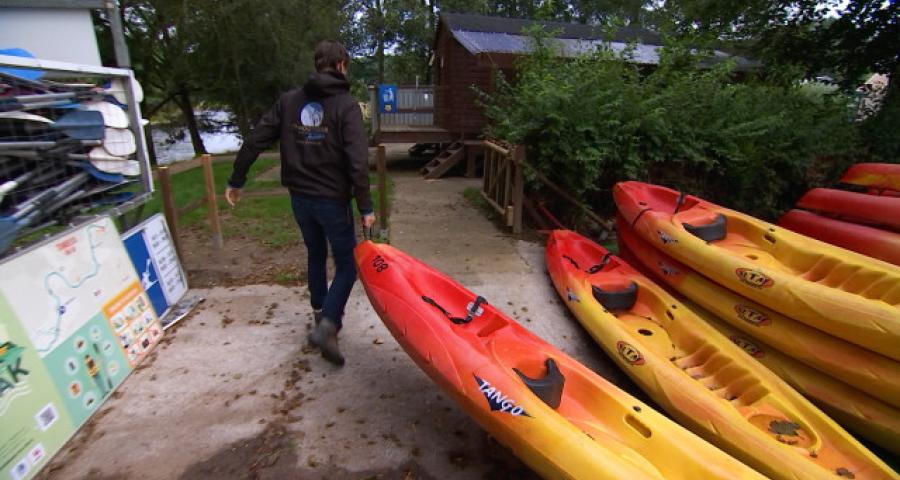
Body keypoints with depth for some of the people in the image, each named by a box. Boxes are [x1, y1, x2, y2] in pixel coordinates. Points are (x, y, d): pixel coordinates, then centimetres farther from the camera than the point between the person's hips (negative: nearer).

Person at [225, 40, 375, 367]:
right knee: (347, 263, 5)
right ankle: (327, 326, -10)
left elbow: (255, 141, 4)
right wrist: (365, 207, -14)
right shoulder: (346, 105, -9)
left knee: (316, 255, 23)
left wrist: (236, 180, 14)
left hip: (299, 196, 6)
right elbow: (357, 161, -19)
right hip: (332, 199, -5)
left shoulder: (289, 101, 6)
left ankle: (322, 314, 36)